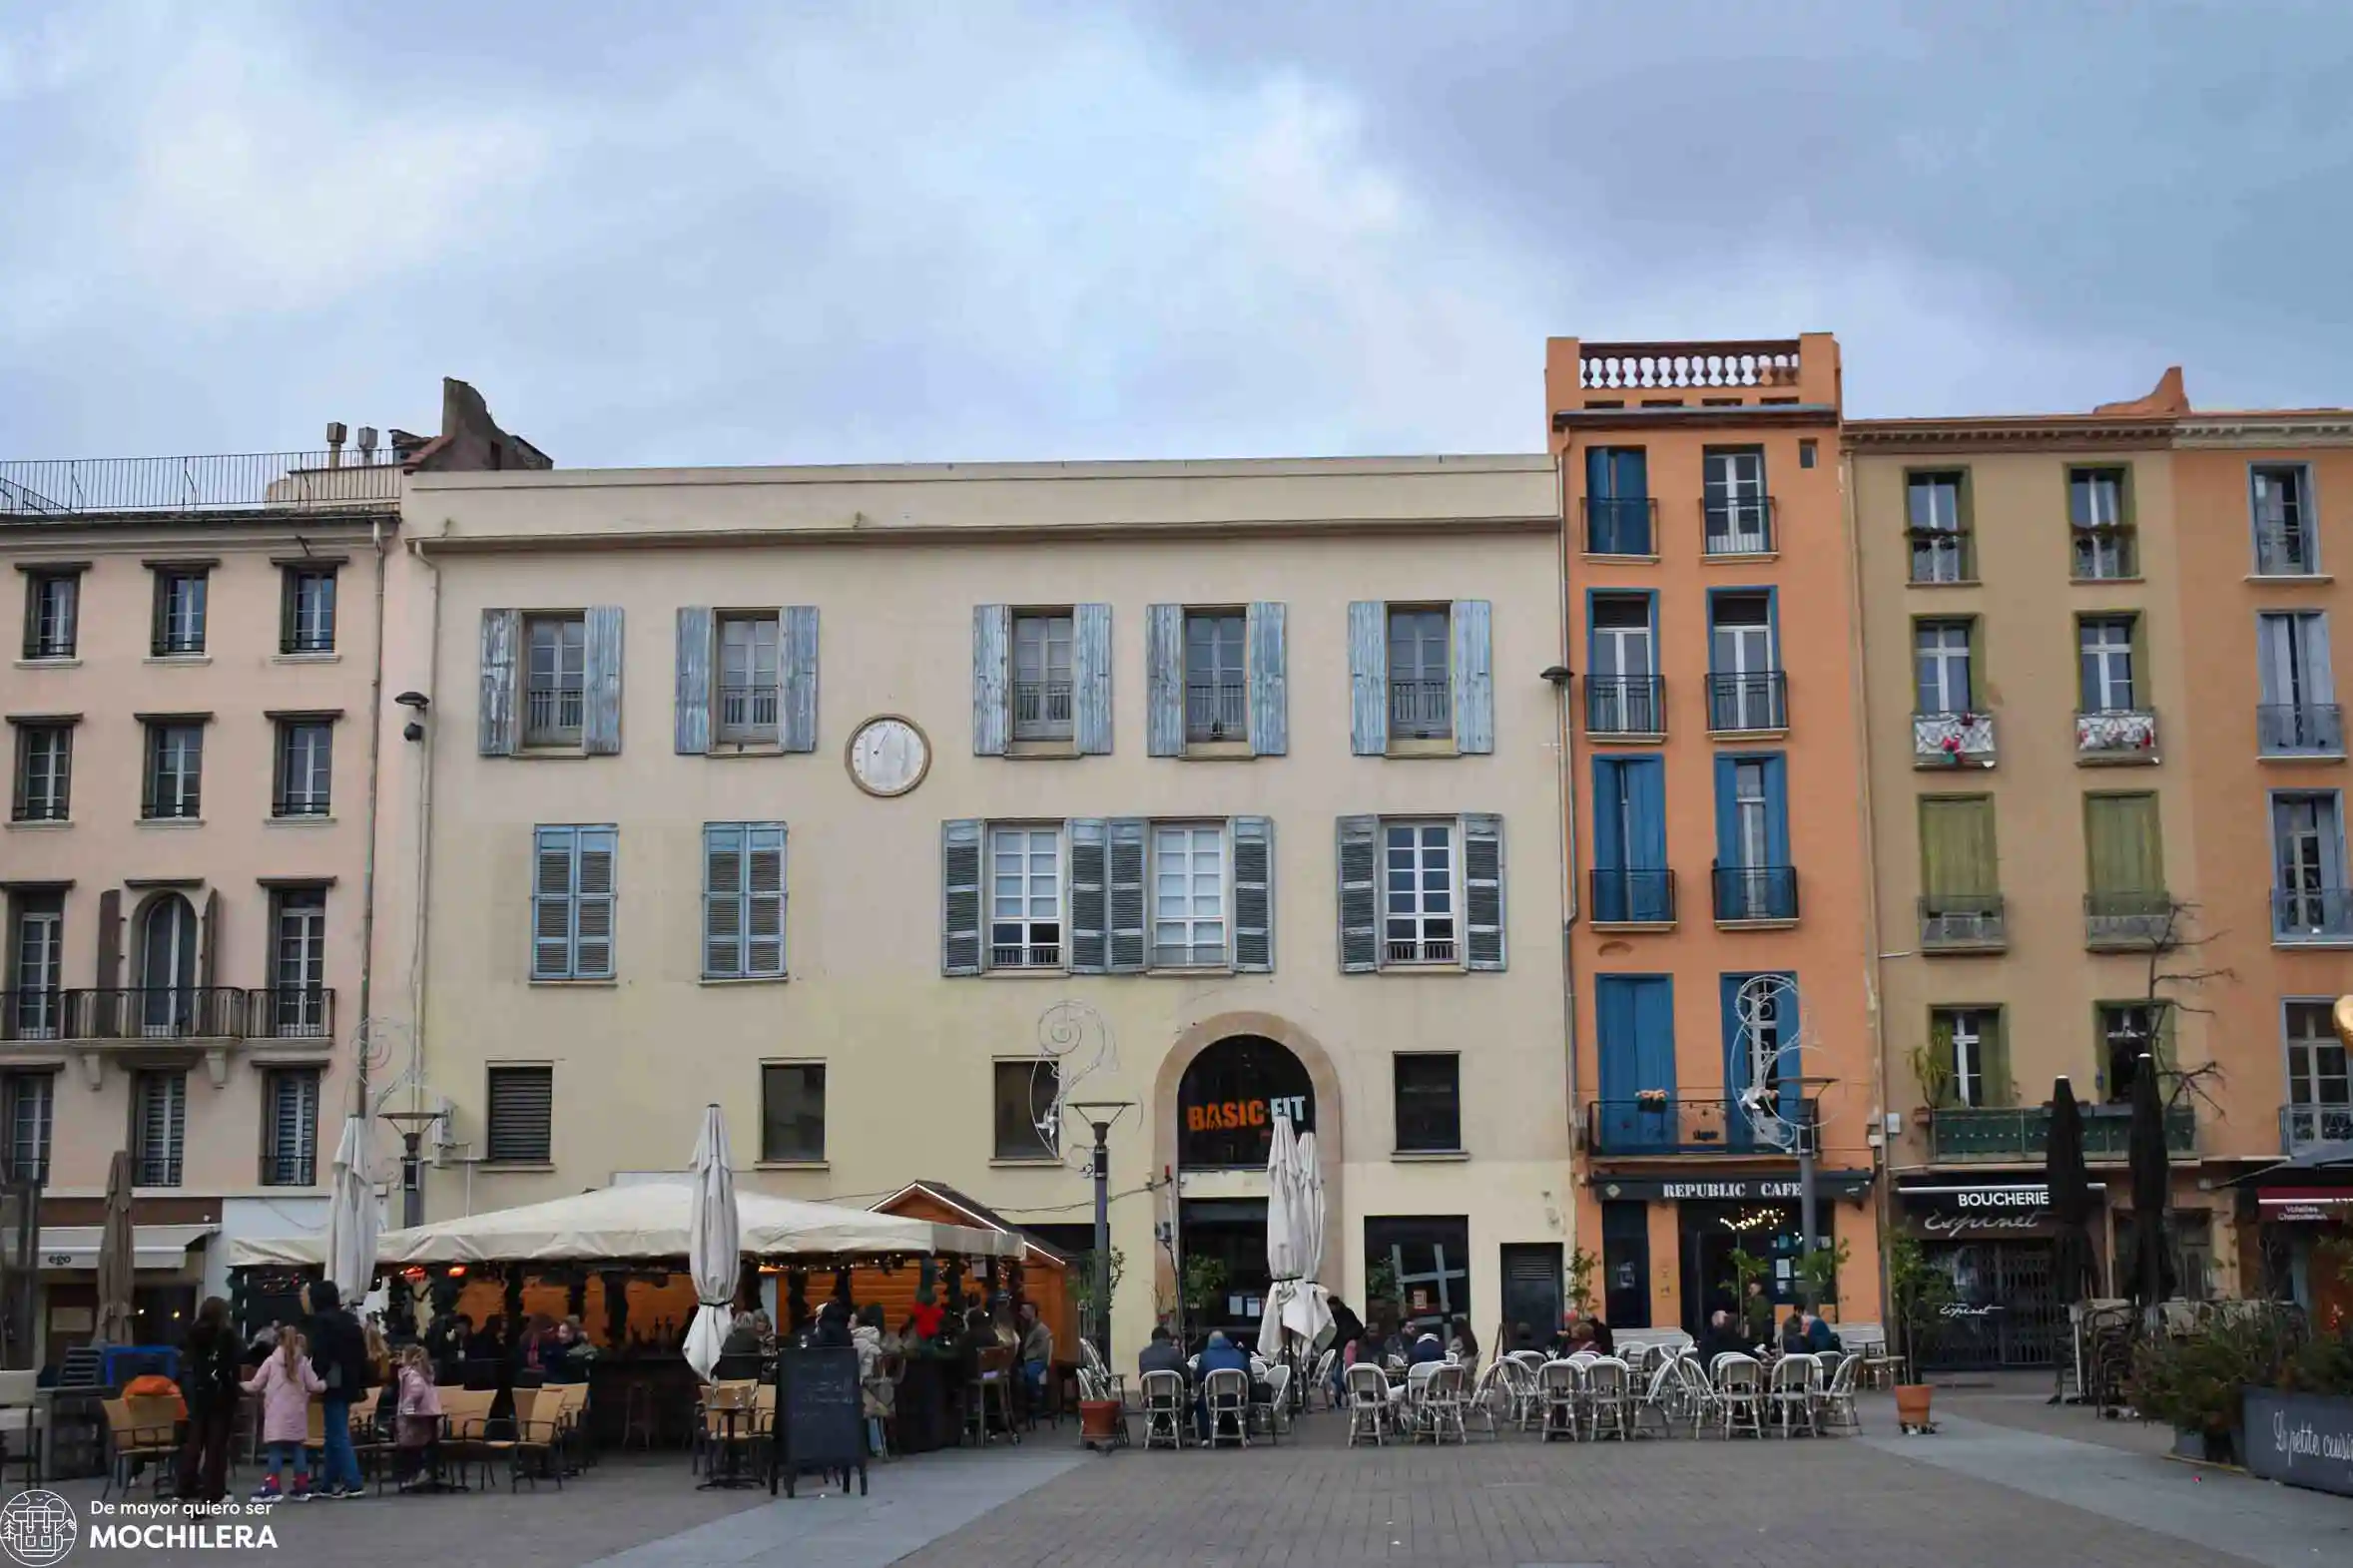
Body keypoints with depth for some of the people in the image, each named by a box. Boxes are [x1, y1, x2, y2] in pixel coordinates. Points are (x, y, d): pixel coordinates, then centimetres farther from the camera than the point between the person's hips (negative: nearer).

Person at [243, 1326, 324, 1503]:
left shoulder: (271, 1361, 2)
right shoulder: (303, 1361, 6)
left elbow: (255, 1385, 5)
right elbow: (313, 1386, 6)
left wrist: (241, 1384, 25)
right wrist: (324, 1384, 27)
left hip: (277, 1414, -2)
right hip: (296, 1414, 2)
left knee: (276, 1450, -4)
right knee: (298, 1448, 7)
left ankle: (273, 1488, -11)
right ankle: (301, 1488, 8)